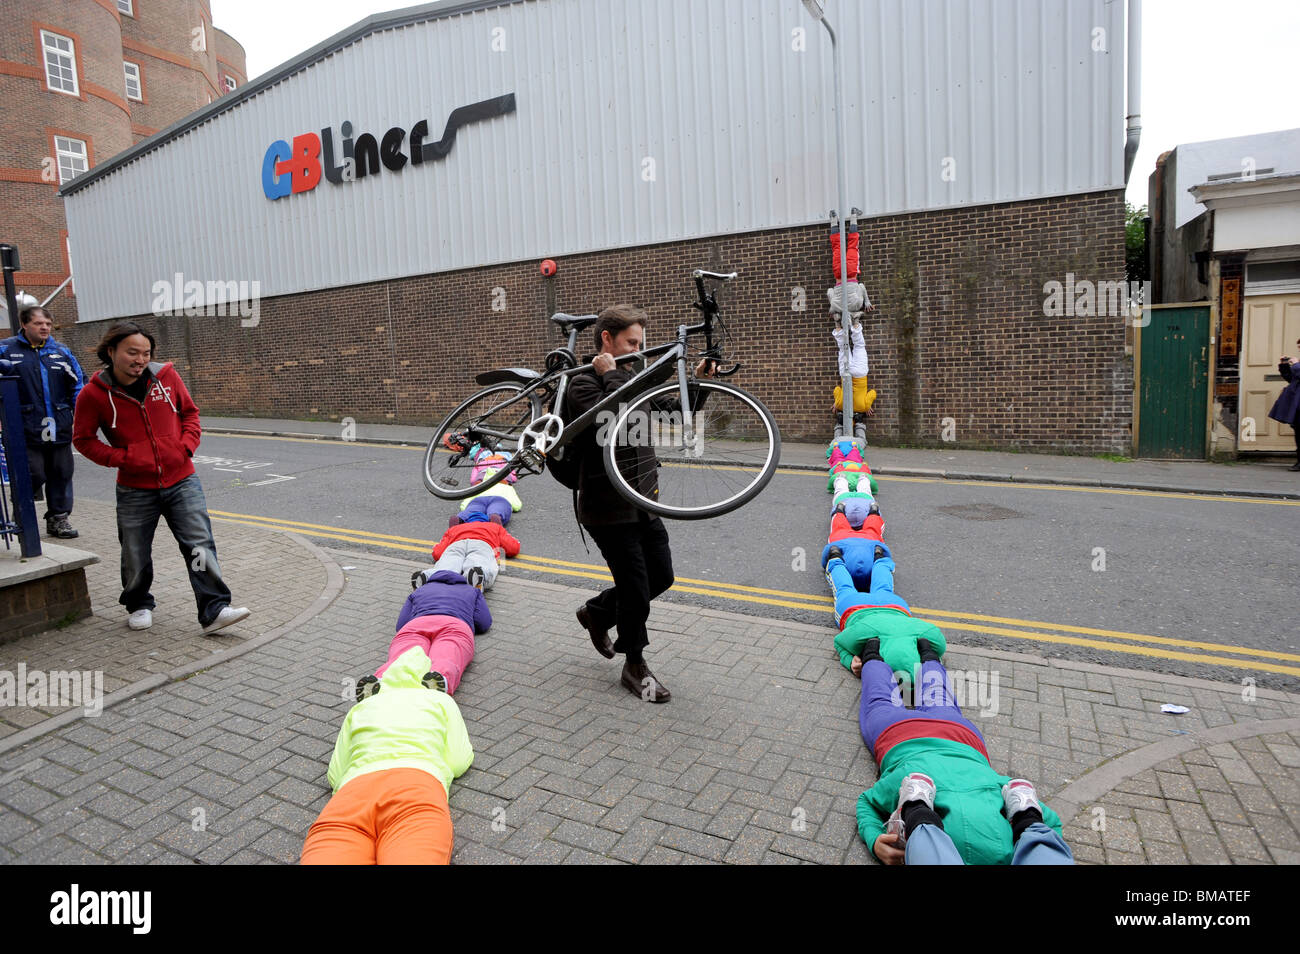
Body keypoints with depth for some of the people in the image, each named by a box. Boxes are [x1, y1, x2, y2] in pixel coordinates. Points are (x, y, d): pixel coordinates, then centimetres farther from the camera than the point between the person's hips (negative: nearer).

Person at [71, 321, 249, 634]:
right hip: (135, 490, 0)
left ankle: (214, 610, -4)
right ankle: (139, 606, 36)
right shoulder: (94, 393, -7)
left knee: (200, 546, -7)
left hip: (182, 481, 1)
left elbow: (190, 412, 11)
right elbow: (83, 439, 3)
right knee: (136, 556, 12)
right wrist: (122, 458, -11)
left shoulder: (166, 376, -3)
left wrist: (187, 445, -4)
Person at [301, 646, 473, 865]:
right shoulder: (441, 699, 30)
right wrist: (458, 728, 45)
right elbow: (458, 763, 25)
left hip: (352, 794, 3)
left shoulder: (360, 707, 37)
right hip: (417, 788, -2)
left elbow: (335, 776, 33)